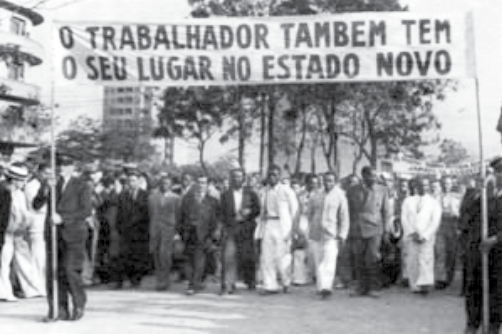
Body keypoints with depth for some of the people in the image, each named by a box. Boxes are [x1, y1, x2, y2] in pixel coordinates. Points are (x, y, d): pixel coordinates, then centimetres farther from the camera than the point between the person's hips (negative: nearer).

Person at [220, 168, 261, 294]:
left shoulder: (251, 194, 11)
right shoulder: (225, 195, 10)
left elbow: (257, 209, 8)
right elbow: (223, 213, 6)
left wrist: (249, 212, -11)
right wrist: (226, 227, -5)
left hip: (246, 229, 0)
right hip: (230, 229, 0)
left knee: (248, 256, 3)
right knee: (229, 256, -10)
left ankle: (250, 282, 21)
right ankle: (228, 285, -10)